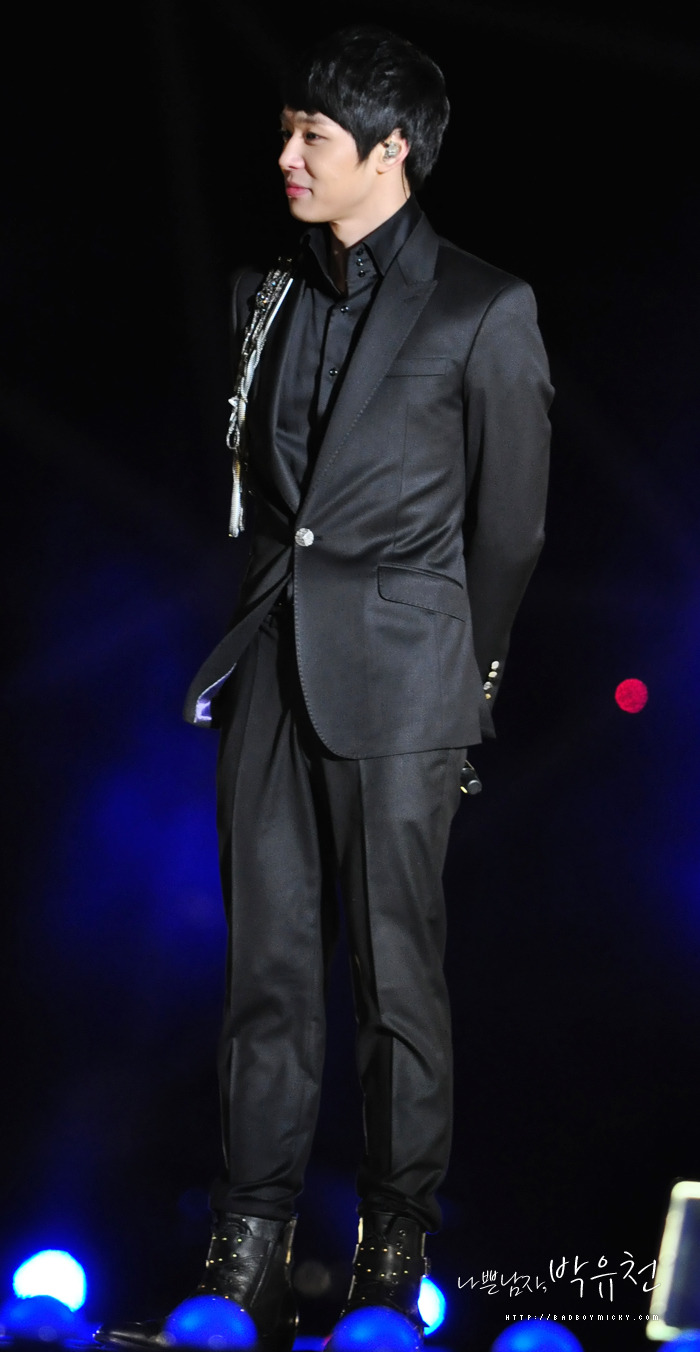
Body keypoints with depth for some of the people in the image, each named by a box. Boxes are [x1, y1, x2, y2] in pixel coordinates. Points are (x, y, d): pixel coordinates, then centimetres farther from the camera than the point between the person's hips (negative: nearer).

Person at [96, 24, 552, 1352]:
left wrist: (462, 681, 8)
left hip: (396, 687, -5)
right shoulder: (266, 296, 12)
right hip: (269, 667, 5)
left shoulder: (483, 310, -4)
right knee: (267, 967, 5)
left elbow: (508, 524, 2)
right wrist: (255, 625, 14)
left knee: (396, 971, 0)